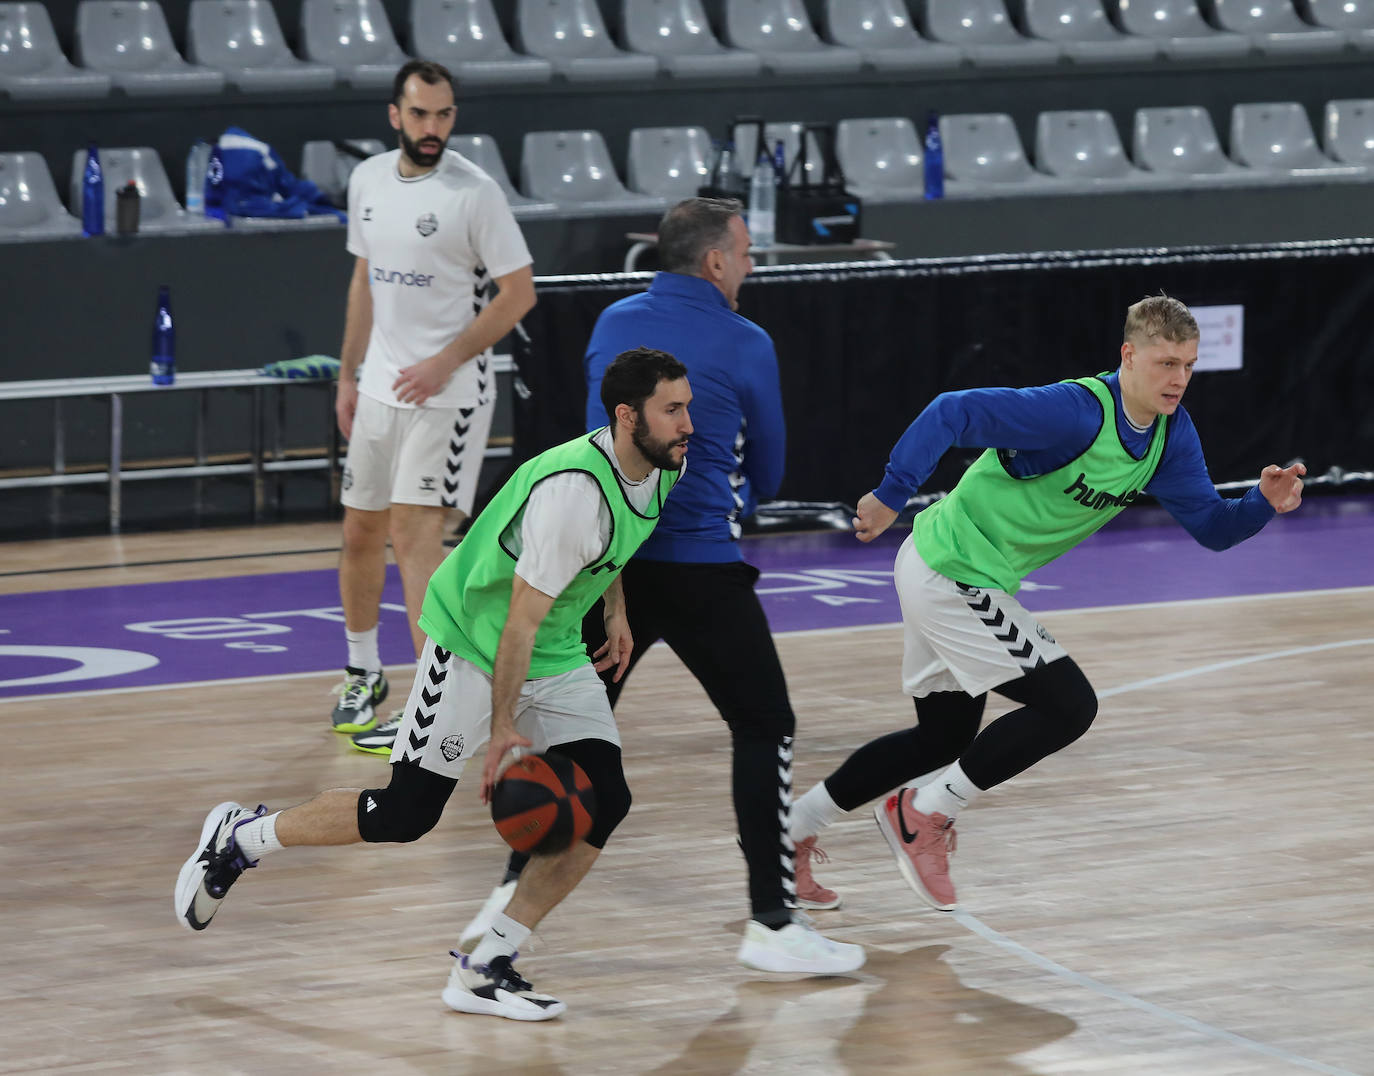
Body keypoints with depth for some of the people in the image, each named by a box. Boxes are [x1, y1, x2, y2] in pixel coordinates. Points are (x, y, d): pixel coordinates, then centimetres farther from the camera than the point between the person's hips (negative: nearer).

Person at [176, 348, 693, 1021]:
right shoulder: (575, 491, -32)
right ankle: (238, 838, 18)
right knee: (405, 812, -5)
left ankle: (484, 968, -2)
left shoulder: (658, 468, -5)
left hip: (556, 657, 8)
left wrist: (615, 610, 18)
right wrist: (502, 729, -24)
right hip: (475, 643, -8)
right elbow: (521, 618, -27)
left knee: (604, 801, -8)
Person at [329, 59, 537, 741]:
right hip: (380, 387, 7)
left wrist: (442, 364, -16)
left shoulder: (474, 192, -13)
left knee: (415, 532, -15)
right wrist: (348, 375, 15)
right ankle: (363, 672, 34)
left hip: (447, 393, -7)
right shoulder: (368, 180, 7)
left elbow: (518, 293, -12)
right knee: (360, 532, 14)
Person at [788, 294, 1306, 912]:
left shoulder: (1171, 433, 1)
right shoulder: (1078, 413, -26)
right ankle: (926, 815, 2)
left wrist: (1265, 503, -16)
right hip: (953, 577, -10)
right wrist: (893, 495, -36)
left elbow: (1211, 526, 4)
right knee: (1068, 706, -11)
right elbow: (952, 413, -30)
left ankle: (794, 827, 30)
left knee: (943, 738, 21)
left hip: (955, 580, 10)